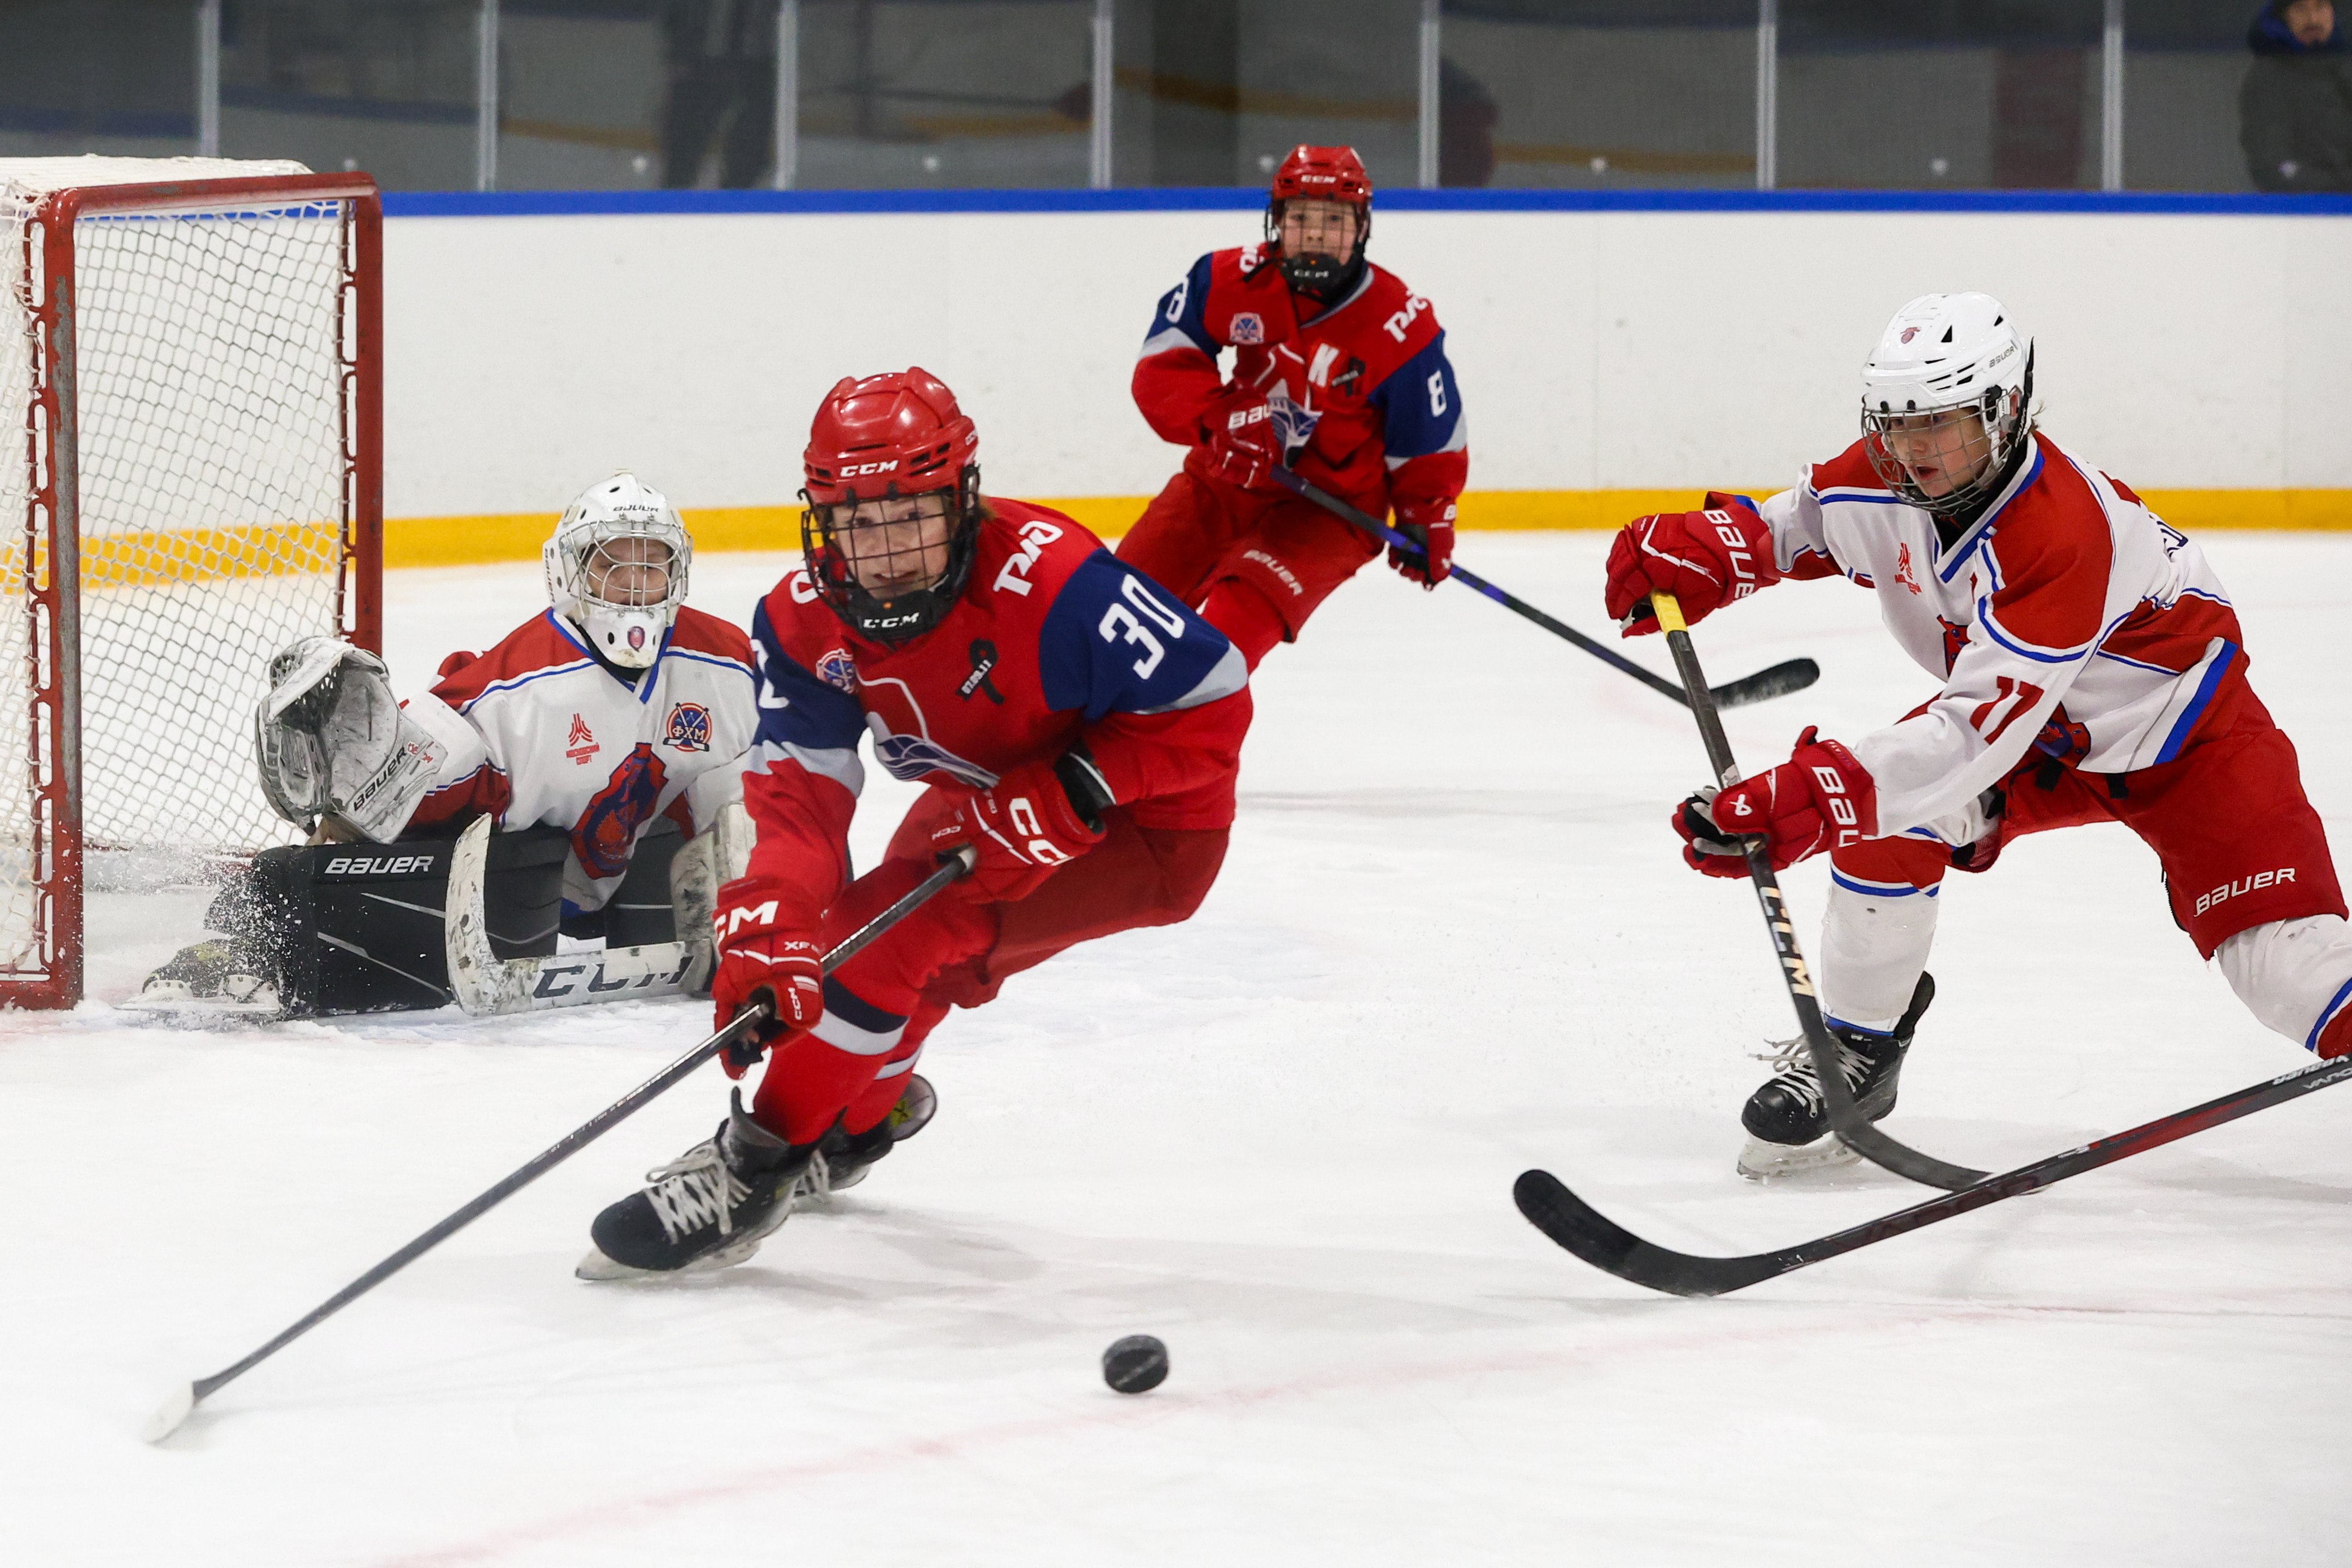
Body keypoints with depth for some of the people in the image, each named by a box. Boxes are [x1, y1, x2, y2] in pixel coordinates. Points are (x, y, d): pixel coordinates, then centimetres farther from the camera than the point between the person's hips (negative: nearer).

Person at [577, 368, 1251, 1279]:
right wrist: (770, 934, -39)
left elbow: (1211, 700, -27)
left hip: (1149, 826, -7)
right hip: (985, 798, 7)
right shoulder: (805, 620, -15)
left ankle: (756, 1170, -17)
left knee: (907, 938, -23)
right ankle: (855, 1121, 46)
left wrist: (1068, 795, -32)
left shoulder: (1049, 582, -34)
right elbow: (797, 795, -21)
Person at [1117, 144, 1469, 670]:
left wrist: (1426, 520, -6)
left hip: (1329, 506, -4)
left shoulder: (1402, 325, -16)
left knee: (1241, 611, -28)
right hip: (1222, 481, 4)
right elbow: (1163, 365, -11)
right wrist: (1219, 418, -27)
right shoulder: (1233, 279, -10)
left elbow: (1432, 440, -5)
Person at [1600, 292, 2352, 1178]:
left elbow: (1981, 734, -44)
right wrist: (1696, 552, -15)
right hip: (2021, 713, 6)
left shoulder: (2063, 532, -40)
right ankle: (1858, 1048, 2)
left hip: (2178, 725, -6)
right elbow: (1799, 524, 7)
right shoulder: (1886, 479, -17)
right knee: (1882, 821, -17)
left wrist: (1808, 800, -52)